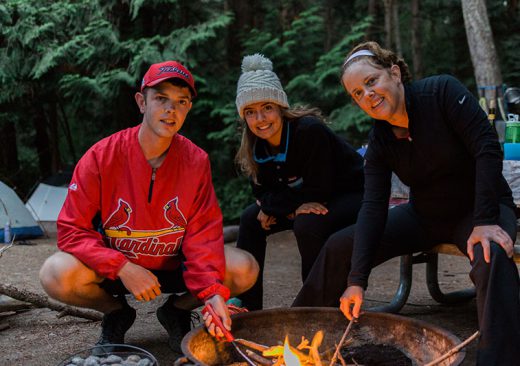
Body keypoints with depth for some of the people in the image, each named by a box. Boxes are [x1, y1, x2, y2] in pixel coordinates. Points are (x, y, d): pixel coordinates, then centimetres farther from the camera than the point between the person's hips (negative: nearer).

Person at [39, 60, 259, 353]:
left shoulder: (196, 161, -12)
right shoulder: (102, 156, -17)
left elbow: (203, 233, -15)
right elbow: (72, 230, -16)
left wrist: (212, 290, -33)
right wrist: (123, 268, -30)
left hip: (175, 267, 1)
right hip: (114, 270, -1)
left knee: (245, 269, -22)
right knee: (57, 274, -31)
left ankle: (177, 311, 6)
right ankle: (117, 313, 2)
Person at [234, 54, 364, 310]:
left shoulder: (310, 130, -30)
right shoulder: (257, 145, -8)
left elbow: (318, 192, -28)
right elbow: (262, 191, -2)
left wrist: (274, 203, -22)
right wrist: (292, 206, -22)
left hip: (353, 196, -7)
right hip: (303, 203, 8)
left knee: (307, 224, -34)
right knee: (250, 219, -3)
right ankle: (247, 305, 4)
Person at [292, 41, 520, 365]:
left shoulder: (442, 91, -20)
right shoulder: (380, 141, -7)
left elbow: (487, 148, -24)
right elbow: (374, 207, -14)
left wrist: (486, 221, -31)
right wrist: (357, 278, -23)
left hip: (481, 208, -5)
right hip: (425, 215, 5)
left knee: (493, 257, -40)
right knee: (341, 246, -1)